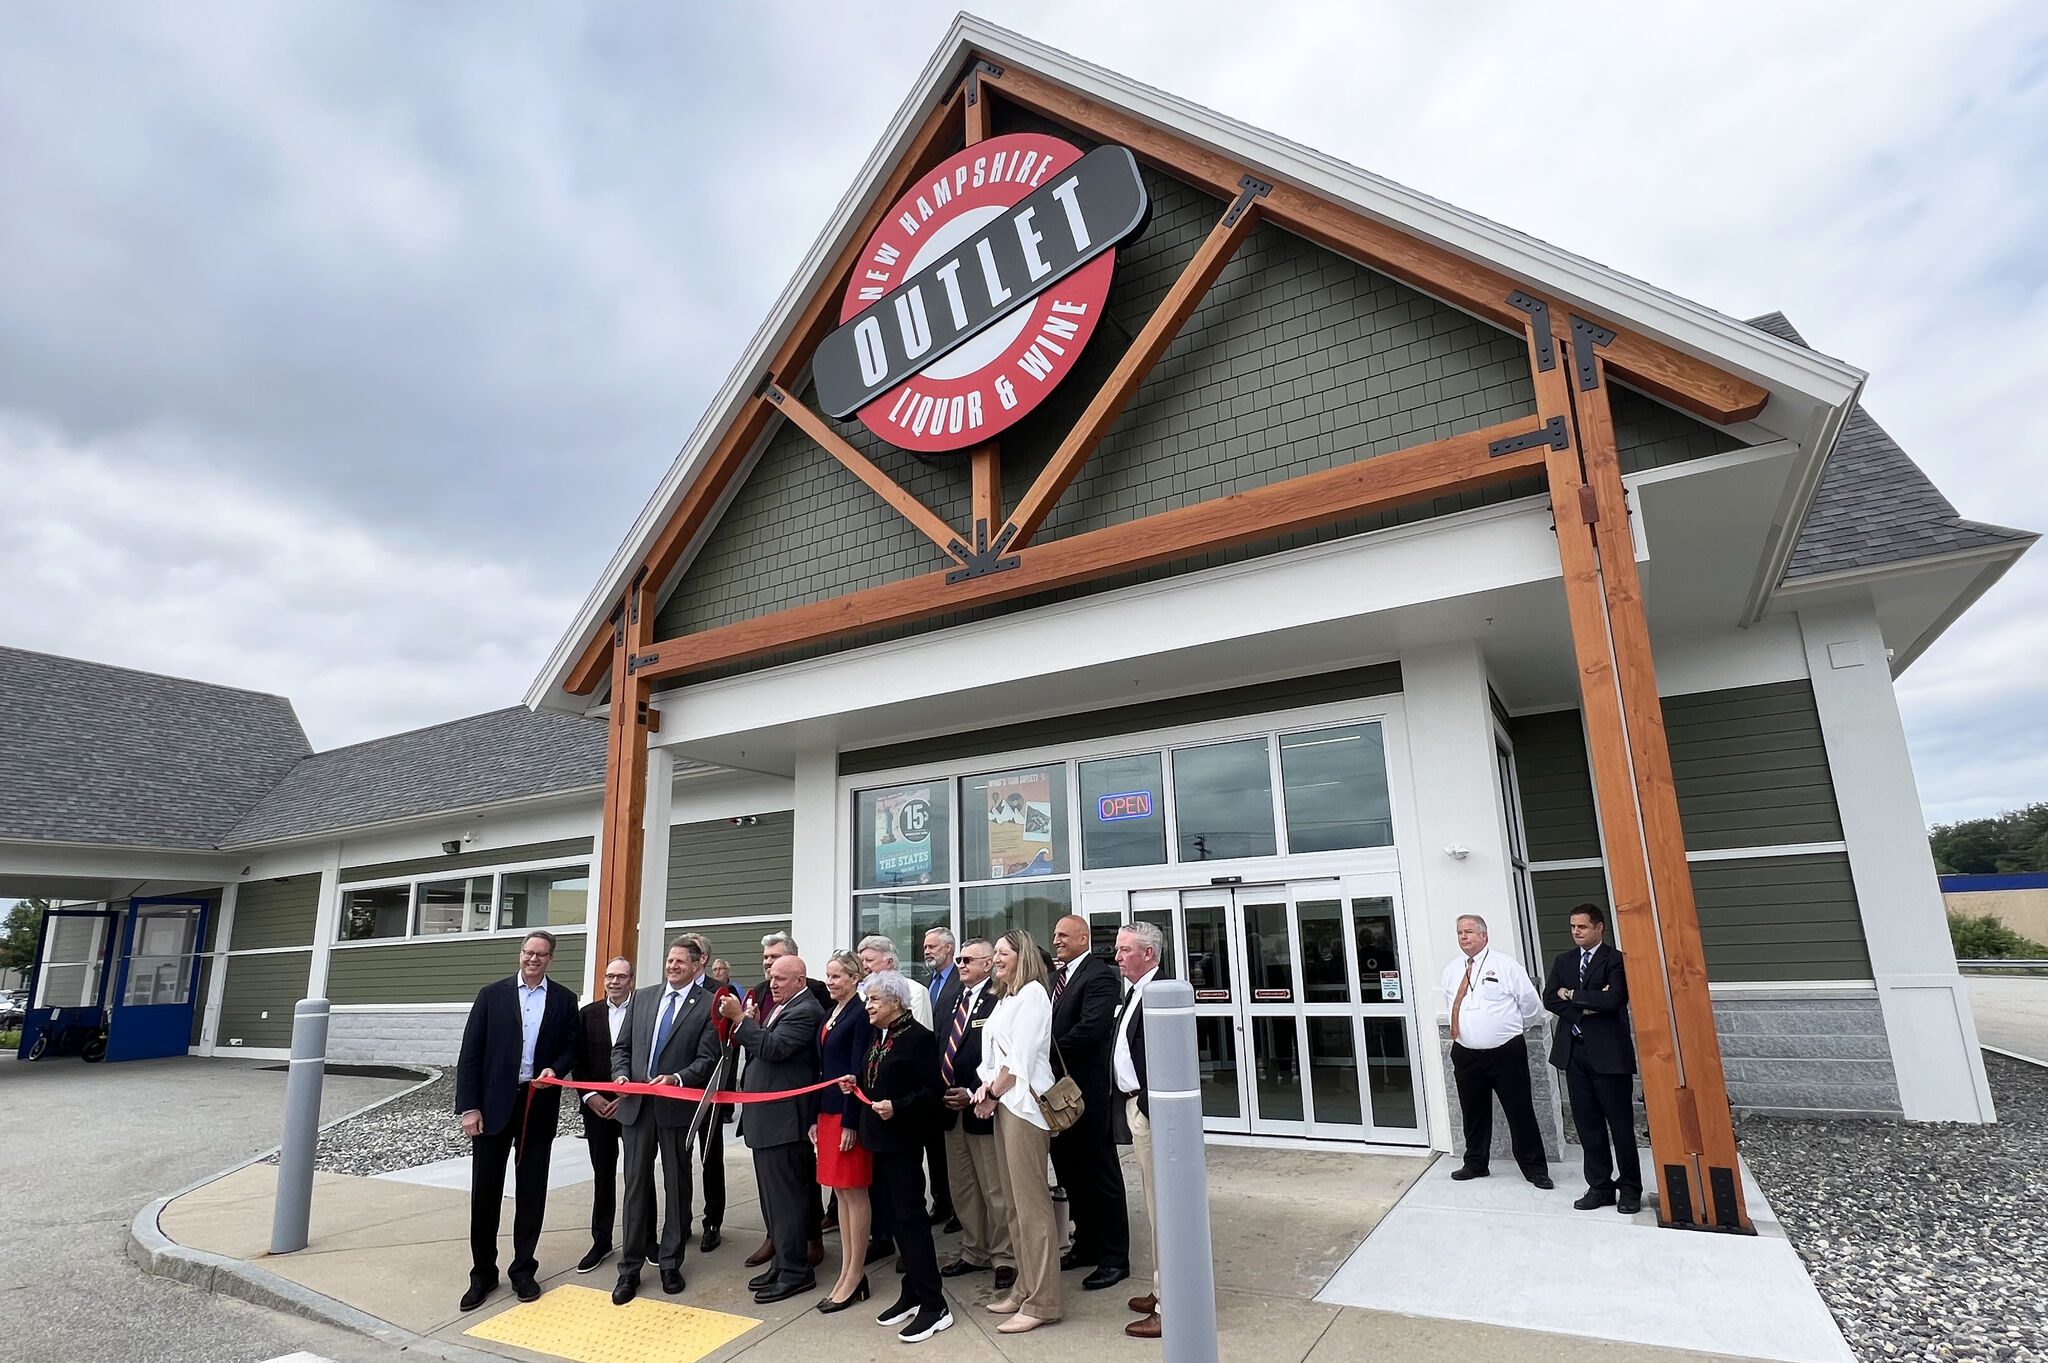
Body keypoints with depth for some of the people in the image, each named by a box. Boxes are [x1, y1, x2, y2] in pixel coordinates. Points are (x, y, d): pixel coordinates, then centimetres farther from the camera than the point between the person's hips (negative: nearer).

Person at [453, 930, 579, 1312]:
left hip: (540, 1105, 1)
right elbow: (470, 1053, -1)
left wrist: (555, 1069, -13)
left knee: (531, 1190, 9)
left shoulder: (564, 1000, 4)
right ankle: (483, 1272, 21)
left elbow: (571, 1047, 8)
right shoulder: (492, 994, 0)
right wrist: (468, 1107, -6)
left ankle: (522, 1268, 23)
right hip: (494, 1104, -1)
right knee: (485, 1189, 6)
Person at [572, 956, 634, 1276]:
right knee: (603, 1176, 10)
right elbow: (579, 1059, 5)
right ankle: (601, 1242, 21)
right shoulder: (588, 1014, 5)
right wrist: (589, 1096, -6)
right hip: (598, 1106, 3)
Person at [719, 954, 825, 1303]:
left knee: (785, 1195, -2)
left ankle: (795, 1271, 8)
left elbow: (774, 1048, -27)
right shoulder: (779, 1006, 14)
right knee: (773, 1195, 17)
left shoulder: (805, 1011, -16)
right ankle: (783, 1262, 28)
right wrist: (751, 1023, -1)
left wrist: (740, 1018, -24)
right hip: (768, 1117, 10)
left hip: (784, 1120, -10)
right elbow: (760, 1050, 16)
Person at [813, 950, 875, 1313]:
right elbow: (822, 1069, 14)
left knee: (853, 1191, 0)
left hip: (849, 1113, -8)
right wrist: (815, 1117, 12)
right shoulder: (829, 1015, 12)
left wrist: (851, 1122, -17)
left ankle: (855, 1275, 11)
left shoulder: (860, 1014, -13)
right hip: (827, 1111, 8)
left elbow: (858, 1071, -16)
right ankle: (847, 1272, 22)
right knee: (840, 1191, 13)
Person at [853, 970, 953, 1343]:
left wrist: (897, 1107, -28)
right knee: (895, 1215, 15)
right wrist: (856, 1085, 3)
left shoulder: (918, 1037, -16)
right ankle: (912, 1293, 27)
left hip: (903, 1139, -9)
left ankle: (934, 1305, 4)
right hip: (880, 1137, 9)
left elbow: (931, 1091, -18)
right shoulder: (878, 1037, 11)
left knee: (910, 1216, -4)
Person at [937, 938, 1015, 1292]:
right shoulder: (950, 1003, 12)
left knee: (996, 1192, 3)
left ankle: (1004, 1259, 18)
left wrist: (973, 1094, -19)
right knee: (962, 1189, 18)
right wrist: (940, 1091, 3)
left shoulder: (999, 1002, -14)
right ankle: (974, 1252, 32)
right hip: (951, 1108, 8)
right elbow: (939, 1048, 15)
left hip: (982, 1108, -8)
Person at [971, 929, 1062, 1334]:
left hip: (1023, 1100, -9)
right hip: (1000, 1100, 9)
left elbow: (1021, 1053, -14)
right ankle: (1025, 1286, 22)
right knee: (1015, 1201, 13)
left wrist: (994, 1092, -7)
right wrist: (985, 1086, -1)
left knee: (1032, 1202, -4)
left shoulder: (1032, 992, -9)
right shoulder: (1005, 998, 17)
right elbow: (994, 1051, 15)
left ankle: (1042, 1301, 2)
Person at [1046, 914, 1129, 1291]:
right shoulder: (1055, 977, 11)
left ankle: (1115, 1258, 16)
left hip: (1086, 1091, -8)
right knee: (1071, 1172, 18)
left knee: (1101, 1173, 4)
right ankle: (1086, 1246, 32)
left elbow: (1090, 1028, -25)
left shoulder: (1100, 978, -14)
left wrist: (1049, 1054, -17)